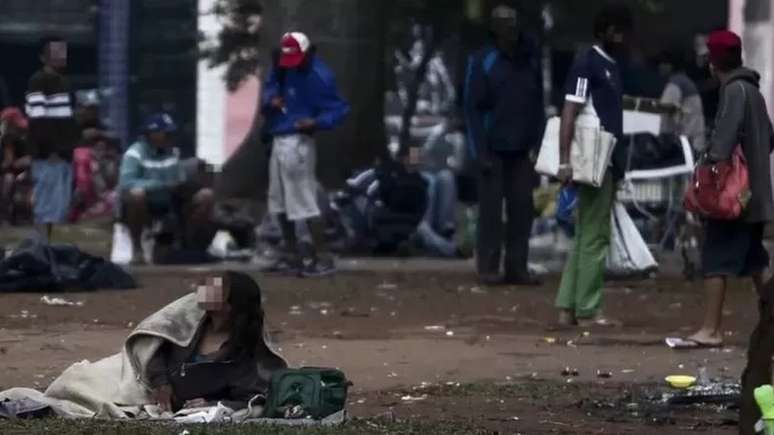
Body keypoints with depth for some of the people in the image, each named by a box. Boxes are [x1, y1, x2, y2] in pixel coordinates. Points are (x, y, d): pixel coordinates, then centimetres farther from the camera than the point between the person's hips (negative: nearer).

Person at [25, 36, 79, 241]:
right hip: (48, 156, -9)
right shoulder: (38, 82, -10)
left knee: (59, 207, 10)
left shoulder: (64, 82, 19)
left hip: (63, 155, 9)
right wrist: (50, 151, -20)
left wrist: (70, 147, 16)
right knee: (46, 206, -10)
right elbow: (38, 121, -17)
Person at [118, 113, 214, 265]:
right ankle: (137, 249, -23)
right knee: (136, 193, -40)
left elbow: (181, 182, 9)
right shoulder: (135, 154, -17)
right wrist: (164, 185, -35)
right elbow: (126, 183, -33)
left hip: (168, 205, 6)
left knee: (206, 196, -6)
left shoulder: (173, 152, 3)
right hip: (143, 207, -6)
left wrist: (186, 186, -16)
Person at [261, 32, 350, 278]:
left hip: (298, 144, -9)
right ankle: (294, 255, 27)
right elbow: (270, 88, 15)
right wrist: (270, 100, -8)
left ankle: (323, 259, -7)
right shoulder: (283, 68, 7)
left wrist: (317, 122, -35)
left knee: (305, 203, -10)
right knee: (280, 203, 16)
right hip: (278, 141, 9)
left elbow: (340, 109, -19)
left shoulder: (319, 76, -17)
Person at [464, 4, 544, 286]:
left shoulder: (530, 61, 5)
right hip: (494, 149, -3)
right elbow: (473, 108, -5)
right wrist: (481, 153, -10)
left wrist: (538, 144, 3)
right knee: (491, 209, -1)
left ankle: (517, 268, 7)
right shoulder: (482, 63, -4)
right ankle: (488, 268, 3)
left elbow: (537, 105, 10)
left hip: (522, 150, 3)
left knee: (522, 208, 2)